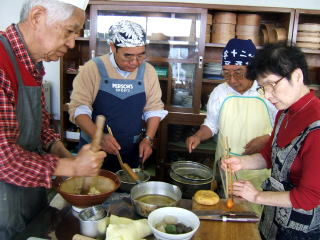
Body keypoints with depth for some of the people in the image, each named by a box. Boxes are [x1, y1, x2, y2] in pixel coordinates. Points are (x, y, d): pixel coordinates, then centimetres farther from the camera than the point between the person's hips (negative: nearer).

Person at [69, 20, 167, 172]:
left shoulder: (148, 71, -2)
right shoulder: (93, 68, -11)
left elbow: (154, 108, 4)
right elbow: (79, 108, -14)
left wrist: (148, 139, -8)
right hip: (94, 150, -2)